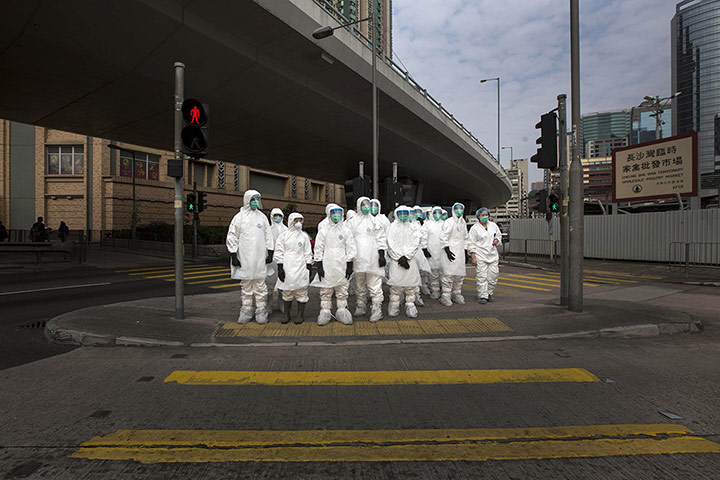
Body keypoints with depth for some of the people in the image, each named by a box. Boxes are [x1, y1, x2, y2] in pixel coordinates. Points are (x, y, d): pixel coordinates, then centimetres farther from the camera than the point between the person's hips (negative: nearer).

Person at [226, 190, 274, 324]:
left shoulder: (262, 217, 9)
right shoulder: (239, 217, 1)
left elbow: (268, 236, 12)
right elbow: (232, 237, 0)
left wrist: (270, 253, 7)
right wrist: (233, 256, -6)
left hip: (260, 259, 1)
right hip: (244, 258, -1)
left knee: (260, 285, 4)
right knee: (246, 286, 8)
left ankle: (261, 311, 11)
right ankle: (246, 311, 18)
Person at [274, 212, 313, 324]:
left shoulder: (304, 236, 8)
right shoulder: (283, 235, 4)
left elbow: (308, 253, 9)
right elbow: (279, 252, 3)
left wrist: (309, 267, 3)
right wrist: (280, 268, -3)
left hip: (300, 268, 0)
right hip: (287, 268, 0)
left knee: (301, 292, 1)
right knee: (287, 292, 7)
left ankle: (300, 314, 13)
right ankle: (287, 314, 20)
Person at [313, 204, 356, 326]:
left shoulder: (346, 230, 6)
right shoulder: (323, 231, 5)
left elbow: (350, 248, 5)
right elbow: (318, 249, 4)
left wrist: (350, 265, 0)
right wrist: (319, 266, -2)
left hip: (342, 266, 0)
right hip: (327, 266, 0)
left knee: (342, 291, 7)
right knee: (326, 291, 4)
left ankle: (342, 311, 17)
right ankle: (325, 311, 14)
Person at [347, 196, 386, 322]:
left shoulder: (375, 221, 4)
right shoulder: (352, 222, 11)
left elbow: (381, 239, 3)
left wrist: (381, 255, -4)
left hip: (372, 259, -3)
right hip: (358, 258, 3)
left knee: (374, 285, -5)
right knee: (359, 284, 12)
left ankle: (377, 308, 0)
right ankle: (360, 306, 24)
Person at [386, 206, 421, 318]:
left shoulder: (413, 228, 11)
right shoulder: (392, 227, 6)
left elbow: (415, 244, 1)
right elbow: (391, 244, -2)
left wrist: (406, 256, -11)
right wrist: (399, 257, -11)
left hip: (410, 260, 2)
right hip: (395, 260, -2)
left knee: (411, 284, 1)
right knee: (395, 284, -4)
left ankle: (410, 305, 12)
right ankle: (394, 305, 9)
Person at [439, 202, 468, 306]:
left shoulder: (463, 223, 16)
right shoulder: (449, 222, -6)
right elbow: (443, 238, -11)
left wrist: (465, 251, 19)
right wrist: (447, 251, -17)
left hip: (460, 252, 7)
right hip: (450, 252, -7)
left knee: (460, 274, 8)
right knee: (449, 274, -11)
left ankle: (456, 294, 20)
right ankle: (446, 296, -4)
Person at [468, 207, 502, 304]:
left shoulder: (493, 225, 10)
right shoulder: (474, 228, -4)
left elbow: (499, 235, 26)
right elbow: (471, 244, -6)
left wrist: (497, 240, 2)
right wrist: (473, 257, -11)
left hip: (493, 255, 5)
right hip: (480, 256, -5)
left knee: (493, 276, 5)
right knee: (482, 277, -5)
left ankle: (489, 293, 22)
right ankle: (482, 296, 2)